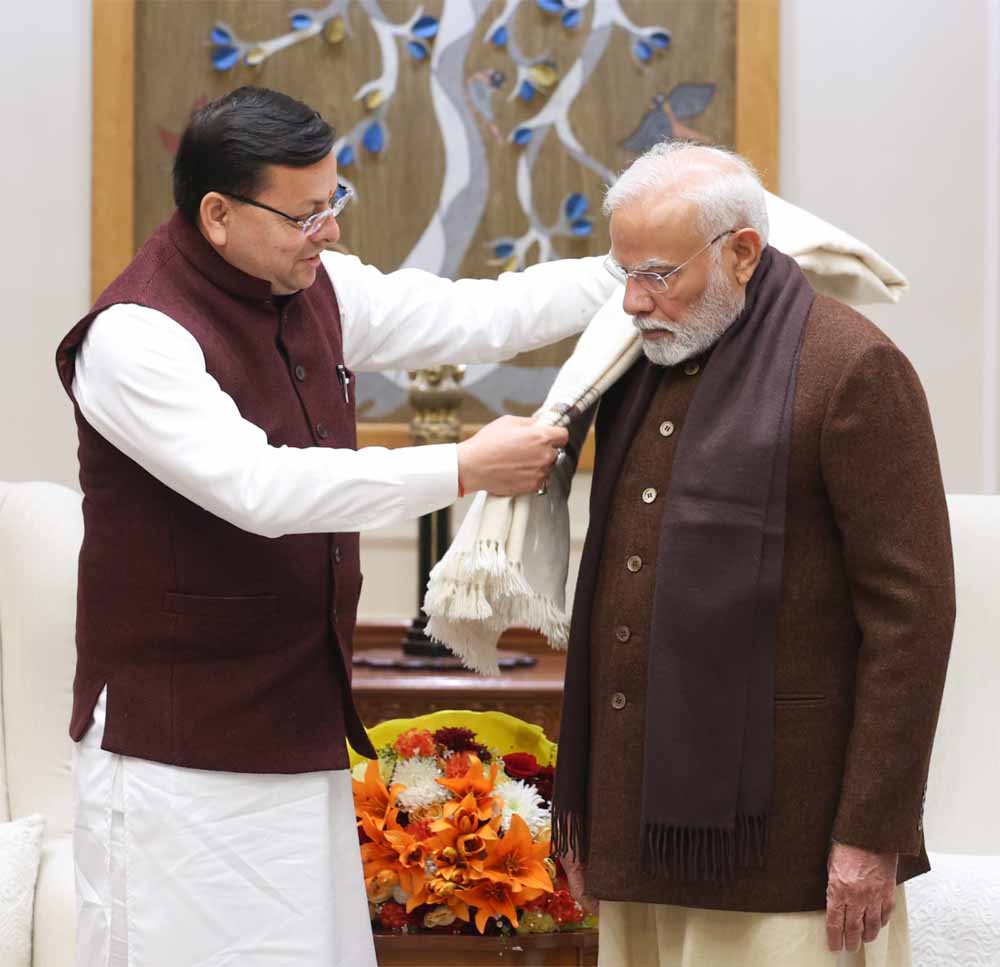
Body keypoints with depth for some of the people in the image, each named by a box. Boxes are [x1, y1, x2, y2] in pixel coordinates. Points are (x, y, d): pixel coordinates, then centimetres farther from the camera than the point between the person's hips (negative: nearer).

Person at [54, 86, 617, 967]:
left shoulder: (316, 292, 7)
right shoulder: (135, 334, -18)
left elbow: (478, 315, 12)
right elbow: (259, 486, -27)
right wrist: (464, 470, -24)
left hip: (300, 728, 8)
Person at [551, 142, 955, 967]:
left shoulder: (851, 368, -8)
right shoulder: (647, 365, 14)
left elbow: (912, 612, -11)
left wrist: (872, 833, -14)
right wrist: (583, 803, 16)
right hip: (643, 825, 7)